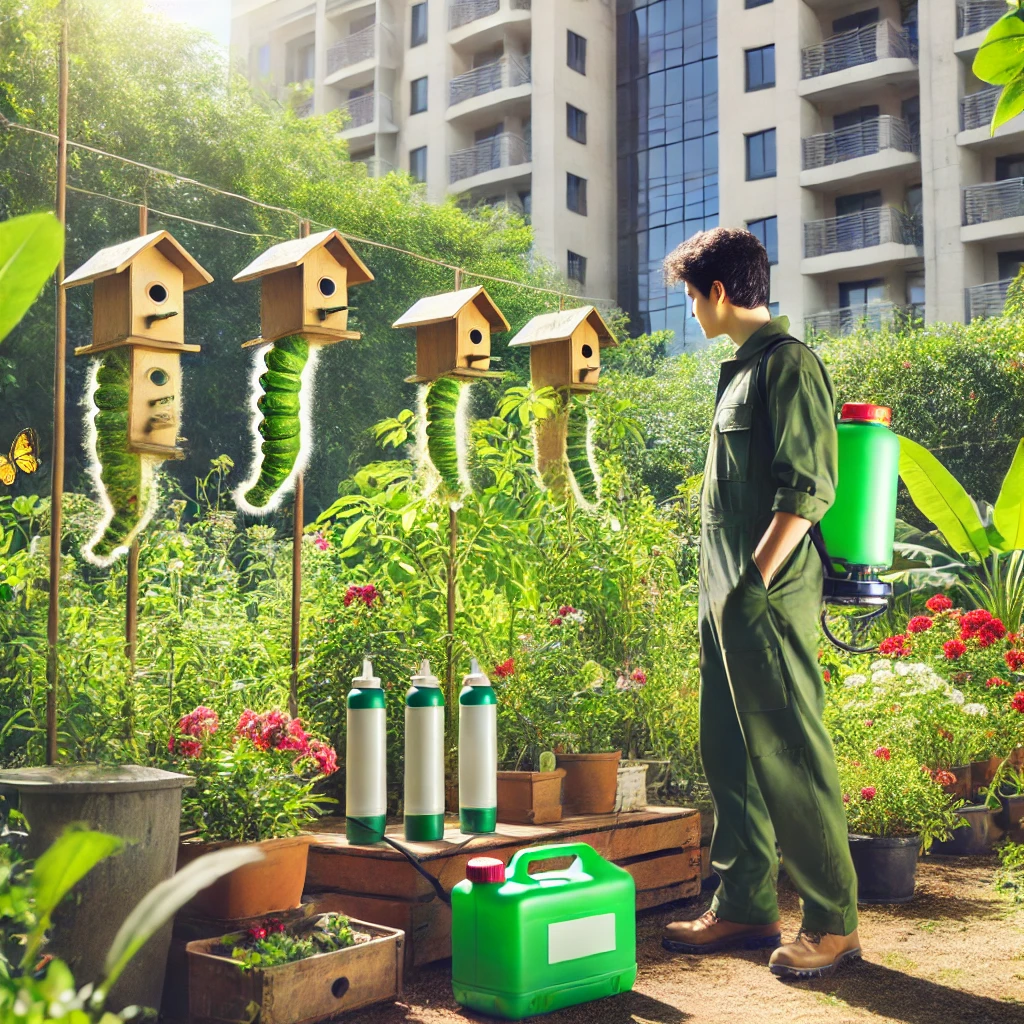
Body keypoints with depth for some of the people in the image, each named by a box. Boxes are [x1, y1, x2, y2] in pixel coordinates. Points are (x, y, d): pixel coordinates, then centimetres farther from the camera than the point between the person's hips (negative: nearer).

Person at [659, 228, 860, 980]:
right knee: (729, 754, 12)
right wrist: (724, 590, 18)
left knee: (791, 756, -4)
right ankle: (746, 906, 22)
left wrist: (756, 584, -20)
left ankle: (833, 922, 6)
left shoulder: (788, 363, -10)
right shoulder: (744, 369, 18)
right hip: (729, 599, 10)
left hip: (769, 600, -10)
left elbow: (808, 489, -18)